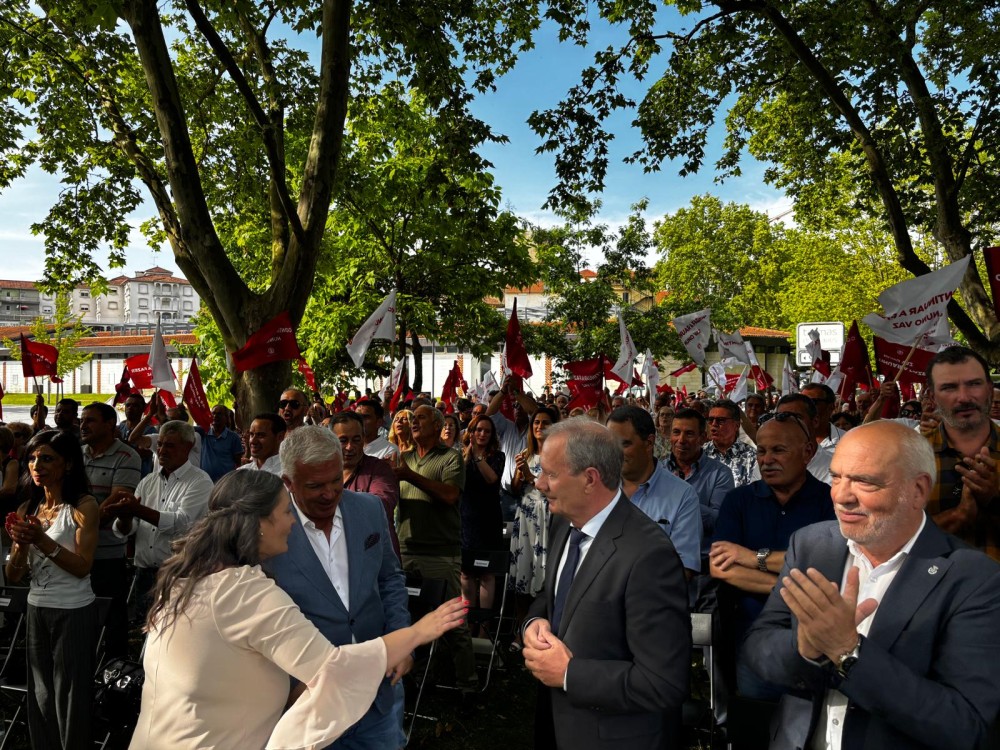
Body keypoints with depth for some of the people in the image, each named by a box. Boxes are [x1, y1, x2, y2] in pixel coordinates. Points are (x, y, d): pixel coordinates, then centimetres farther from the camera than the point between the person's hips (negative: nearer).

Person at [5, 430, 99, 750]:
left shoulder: (84, 506, -12)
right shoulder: (27, 509, 5)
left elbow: (82, 567, -17)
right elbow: (13, 576, 3)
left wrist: (43, 541, -27)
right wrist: (22, 545, -17)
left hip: (74, 612, -6)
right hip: (36, 610, 6)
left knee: (69, 695, 7)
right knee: (40, 694, 19)